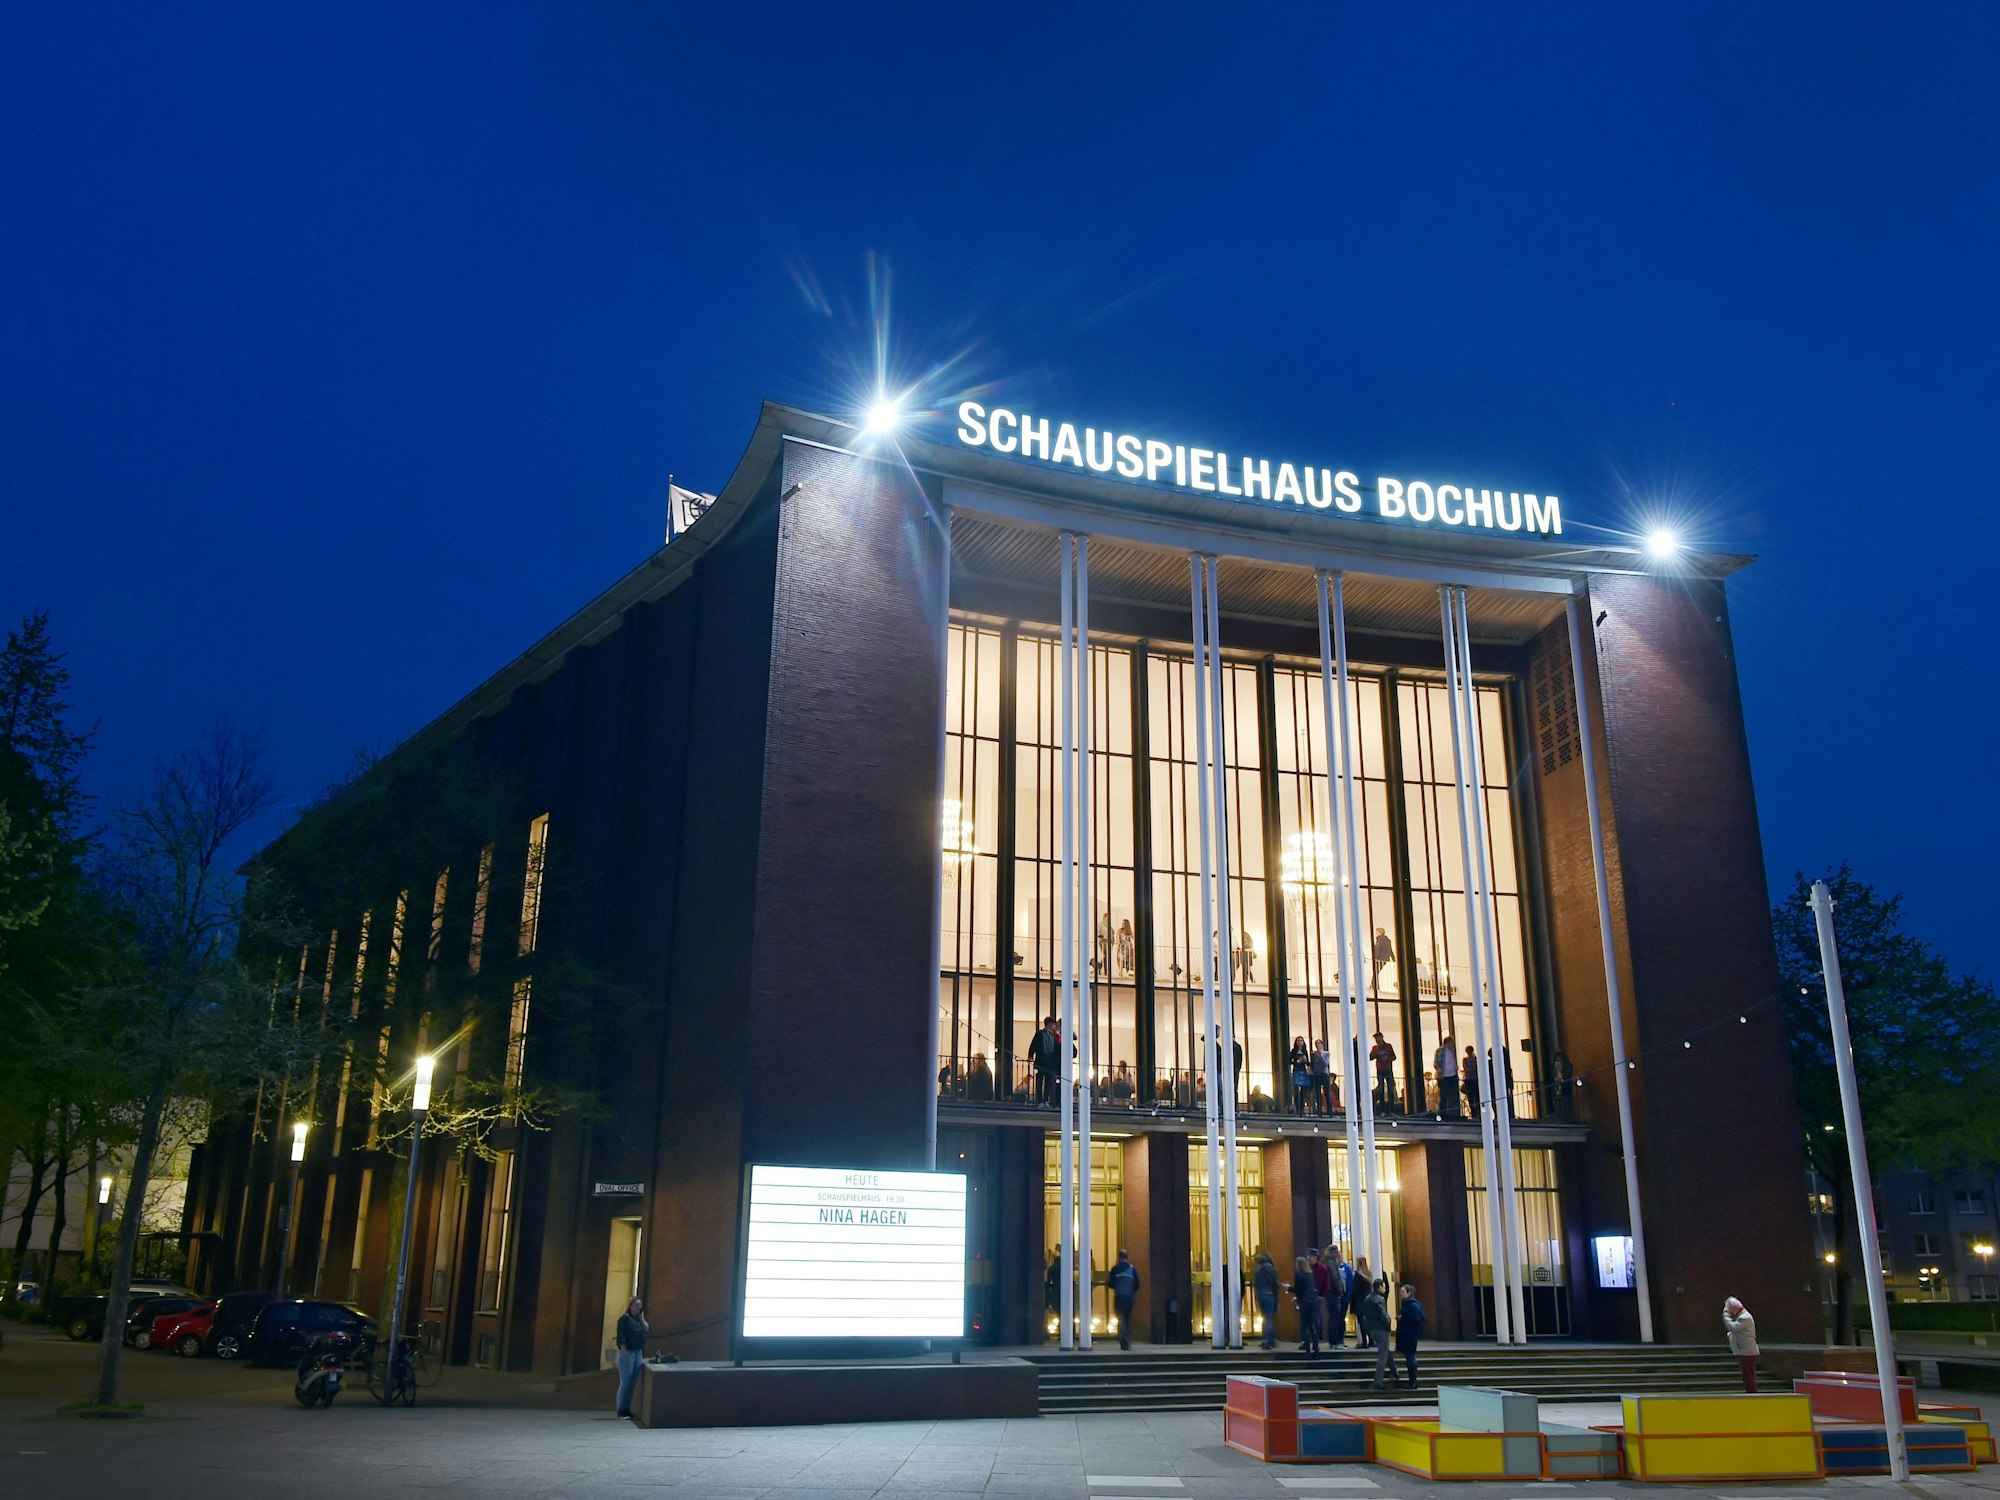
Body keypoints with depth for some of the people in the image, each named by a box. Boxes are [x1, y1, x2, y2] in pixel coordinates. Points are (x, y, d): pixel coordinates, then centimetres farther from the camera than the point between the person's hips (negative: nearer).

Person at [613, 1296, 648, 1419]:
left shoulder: (639, 1319, 15)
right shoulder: (625, 1318, -6)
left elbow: (647, 1331, 4)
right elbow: (620, 1335, -14)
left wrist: (642, 1318, 2)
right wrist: (624, 1350, -21)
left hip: (638, 1353, 7)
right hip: (627, 1353, -7)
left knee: (633, 1383, 7)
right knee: (625, 1382, -6)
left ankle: (627, 1408, 13)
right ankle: (621, 1410, 0)